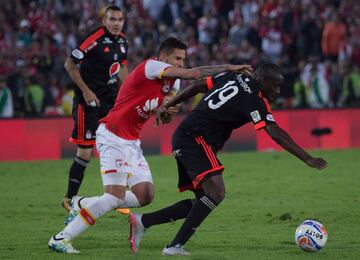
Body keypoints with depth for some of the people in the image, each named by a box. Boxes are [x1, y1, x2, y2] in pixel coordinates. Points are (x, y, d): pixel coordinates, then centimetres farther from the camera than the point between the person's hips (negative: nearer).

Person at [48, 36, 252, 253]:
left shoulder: (173, 83, 12)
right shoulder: (150, 67, -15)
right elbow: (192, 74, -24)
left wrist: (166, 109, -8)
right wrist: (228, 68, -21)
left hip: (132, 142, 9)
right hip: (113, 137, -9)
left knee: (145, 196, 0)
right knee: (115, 197, -17)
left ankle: (84, 205, 14)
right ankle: (61, 238, -11)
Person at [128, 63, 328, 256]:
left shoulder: (235, 78, 12)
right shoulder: (255, 100, -13)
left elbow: (198, 87, 17)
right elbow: (276, 133, -20)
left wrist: (168, 106, 26)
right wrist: (308, 159, -21)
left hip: (183, 138, 10)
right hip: (196, 140, -10)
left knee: (204, 201, 10)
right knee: (216, 192, -23)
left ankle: (142, 221, 11)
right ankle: (175, 246, -27)